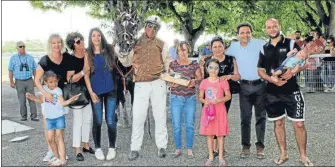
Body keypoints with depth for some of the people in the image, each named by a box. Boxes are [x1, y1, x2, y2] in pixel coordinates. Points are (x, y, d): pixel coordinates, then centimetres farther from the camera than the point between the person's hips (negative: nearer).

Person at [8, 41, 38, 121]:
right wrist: (11, 82, -3)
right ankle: (23, 116, 14)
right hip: (19, 81, -1)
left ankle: (34, 116, 1)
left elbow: (34, 69, 10)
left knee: (32, 99, -2)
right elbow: (10, 71, 1)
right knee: (22, 100, 3)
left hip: (29, 81, 1)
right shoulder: (13, 58, 2)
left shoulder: (30, 57, 6)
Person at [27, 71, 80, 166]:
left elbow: (62, 103, -17)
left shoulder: (58, 90, -9)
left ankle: (62, 159, -1)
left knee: (59, 137, -3)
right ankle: (57, 156, 25)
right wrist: (33, 98, 6)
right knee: (50, 139, 7)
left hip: (59, 117, -4)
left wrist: (71, 99, -31)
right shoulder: (44, 88, 3)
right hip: (49, 118, 5)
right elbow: (42, 100, 17)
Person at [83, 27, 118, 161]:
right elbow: (86, 74, -1)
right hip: (96, 91, 0)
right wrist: (91, 92, -8)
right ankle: (98, 148, 19)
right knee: (97, 121, 5)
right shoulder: (88, 54, 2)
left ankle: (112, 148, 15)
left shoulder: (109, 50, 4)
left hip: (110, 90, 0)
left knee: (110, 120, 1)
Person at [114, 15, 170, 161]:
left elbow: (167, 63, 10)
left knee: (160, 116, 6)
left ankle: (162, 147, 18)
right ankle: (135, 149, 10)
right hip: (140, 85, 0)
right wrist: (119, 53, -6)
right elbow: (127, 62, 10)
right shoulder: (136, 43, 9)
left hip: (158, 84, 0)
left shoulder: (161, 44, 9)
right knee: (138, 117, 1)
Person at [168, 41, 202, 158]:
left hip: (190, 98, 0)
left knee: (190, 125, 3)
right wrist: (171, 84, -16)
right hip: (176, 98, 0)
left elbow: (200, 79, 3)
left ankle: (189, 149, 17)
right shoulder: (173, 64, 4)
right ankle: (178, 149, 17)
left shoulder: (194, 64, 3)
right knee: (176, 125, 2)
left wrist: (194, 82, -18)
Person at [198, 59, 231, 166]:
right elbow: (200, 97, 7)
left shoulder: (223, 82, -3)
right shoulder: (204, 82, 1)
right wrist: (205, 101, -15)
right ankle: (210, 156, 18)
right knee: (209, 134, 7)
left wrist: (219, 100, -17)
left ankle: (221, 156, 16)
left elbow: (228, 96, -1)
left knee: (220, 134, 3)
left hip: (220, 110, -1)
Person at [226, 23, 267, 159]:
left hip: (260, 85, -2)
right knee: (245, 118, 7)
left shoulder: (259, 44, -7)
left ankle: (260, 147, 13)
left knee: (261, 117, 5)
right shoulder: (234, 47, 4)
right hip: (244, 86, 2)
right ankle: (245, 146, 15)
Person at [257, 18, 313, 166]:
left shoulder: (291, 43, -1)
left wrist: (293, 71, -21)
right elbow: (260, 70, 9)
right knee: (278, 123, 11)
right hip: (273, 92, 3)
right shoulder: (264, 49, 8)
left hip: (291, 91, -3)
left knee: (299, 124, -3)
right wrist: (272, 79, -11)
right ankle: (283, 154, 24)